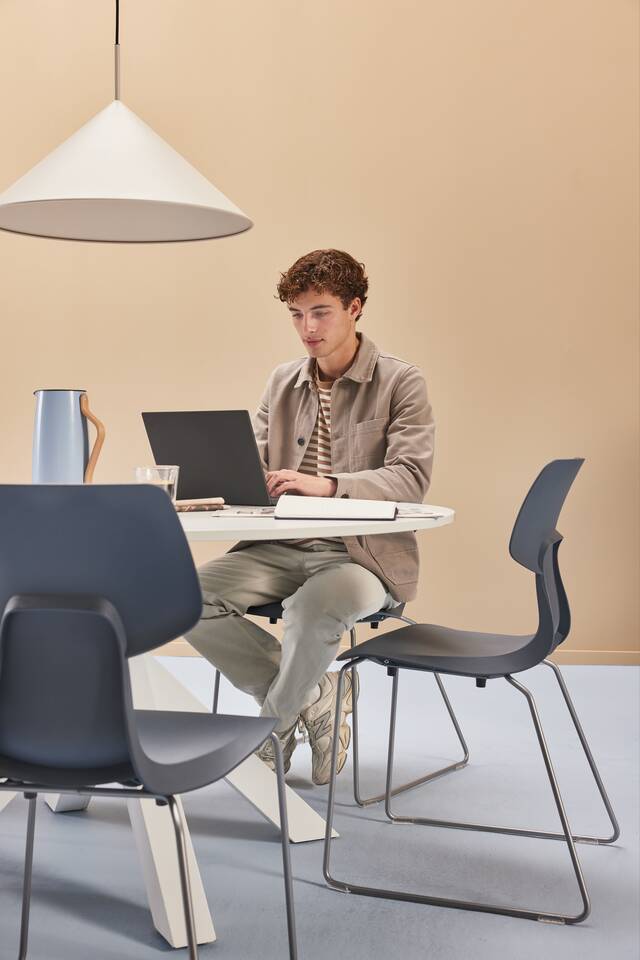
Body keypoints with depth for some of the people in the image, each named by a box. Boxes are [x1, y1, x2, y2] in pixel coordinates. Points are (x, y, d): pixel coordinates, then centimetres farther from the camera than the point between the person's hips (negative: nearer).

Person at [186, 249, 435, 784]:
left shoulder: (400, 382, -1)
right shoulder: (283, 383, 15)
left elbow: (412, 478, -13)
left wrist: (327, 484, -28)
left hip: (363, 552, -5)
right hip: (283, 546, 5)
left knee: (313, 608, -38)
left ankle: (277, 721, -6)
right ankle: (312, 695, -1)